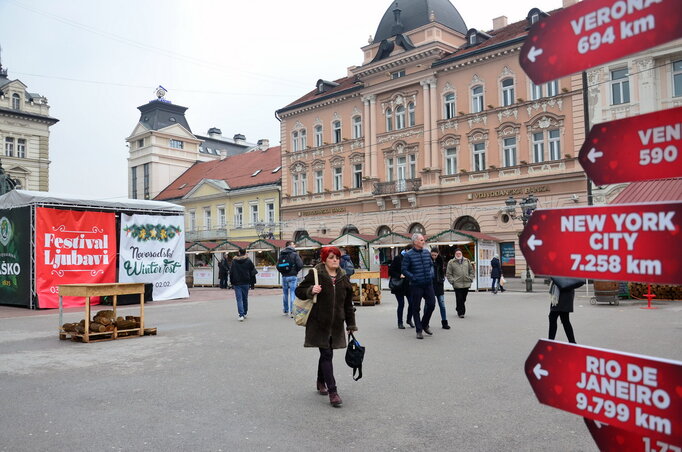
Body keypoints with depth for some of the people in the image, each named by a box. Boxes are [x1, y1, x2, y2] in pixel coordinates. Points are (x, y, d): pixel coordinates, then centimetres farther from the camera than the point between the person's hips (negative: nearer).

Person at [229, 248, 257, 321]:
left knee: (239, 299, -2)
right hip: (246, 283, 0)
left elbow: (231, 273, 4)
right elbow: (252, 272, 0)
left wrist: (232, 283, 11)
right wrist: (252, 283, 6)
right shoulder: (248, 261, -1)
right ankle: (245, 313, 26)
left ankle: (241, 315, -13)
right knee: (245, 298, 15)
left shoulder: (234, 261, 2)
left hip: (236, 283, 0)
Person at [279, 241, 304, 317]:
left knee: (285, 293, 14)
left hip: (284, 276, 4)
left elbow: (278, 266, 5)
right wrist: (296, 271, 3)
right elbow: (300, 265, -14)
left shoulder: (281, 254, 6)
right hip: (292, 276, -4)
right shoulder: (294, 254, -7)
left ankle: (285, 311, 23)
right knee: (292, 293, -2)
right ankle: (292, 311, -6)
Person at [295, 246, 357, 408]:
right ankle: (332, 392, -5)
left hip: (336, 324, 5)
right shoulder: (315, 274, -7)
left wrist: (351, 324, 13)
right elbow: (299, 291, -2)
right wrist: (311, 291, -23)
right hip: (319, 323, -5)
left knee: (326, 354, 17)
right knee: (327, 355, -8)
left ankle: (321, 382, 38)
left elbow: (348, 303, 12)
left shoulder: (343, 278, 7)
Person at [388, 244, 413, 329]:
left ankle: (409, 319, 24)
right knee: (401, 304, 1)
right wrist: (399, 276, -19)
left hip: (409, 285, 4)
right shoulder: (397, 258, -7)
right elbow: (391, 271, -7)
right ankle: (400, 323, 15)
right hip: (399, 285, -4)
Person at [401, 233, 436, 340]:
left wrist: (431, 274, 3)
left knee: (431, 304, 5)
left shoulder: (427, 252, 8)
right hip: (416, 286, -5)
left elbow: (431, 265, 19)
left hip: (428, 284, 5)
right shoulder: (408, 255, -8)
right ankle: (419, 330, 14)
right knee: (416, 308, 3)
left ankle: (425, 324, 28)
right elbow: (403, 269, -7)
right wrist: (413, 278, -13)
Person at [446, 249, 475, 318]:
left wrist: (470, 279, 5)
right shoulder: (451, 262, 1)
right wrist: (452, 281, -8)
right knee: (459, 299, -5)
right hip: (457, 284, -3)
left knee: (463, 299, 11)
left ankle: (458, 308, 32)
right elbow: (448, 274, 2)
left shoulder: (467, 261, 12)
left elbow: (471, 271, 17)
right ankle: (461, 313, 4)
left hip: (466, 284, 4)